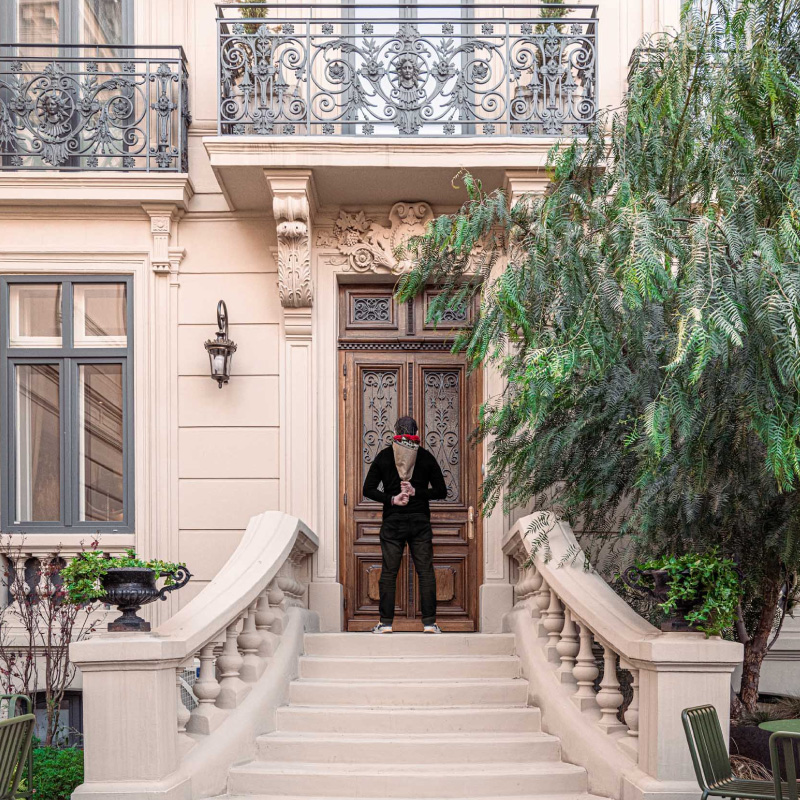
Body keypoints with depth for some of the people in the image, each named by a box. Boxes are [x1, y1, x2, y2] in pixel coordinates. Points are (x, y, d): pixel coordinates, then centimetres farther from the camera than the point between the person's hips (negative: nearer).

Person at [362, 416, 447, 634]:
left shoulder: (384, 456, 2)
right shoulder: (426, 457, 3)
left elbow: (368, 489, -1)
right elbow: (441, 491, 3)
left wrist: (391, 499, -5)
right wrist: (416, 492, -1)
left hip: (392, 522, 0)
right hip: (420, 522, 0)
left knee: (388, 572, 4)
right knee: (426, 572, 3)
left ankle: (386, 622, 2)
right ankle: (429, 622, 0)